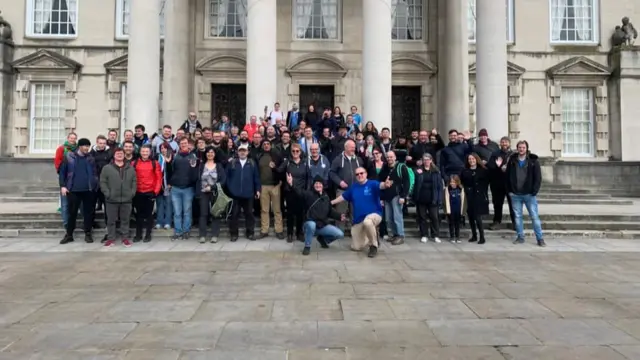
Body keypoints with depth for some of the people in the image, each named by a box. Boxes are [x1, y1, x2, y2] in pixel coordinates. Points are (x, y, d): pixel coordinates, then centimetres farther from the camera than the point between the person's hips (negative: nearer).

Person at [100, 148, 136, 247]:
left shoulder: (130, 168, 9)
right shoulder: (107, 168, 1)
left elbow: (134, 182, 9)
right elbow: (102, 182, -2)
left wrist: (132, 193, -2)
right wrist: (107, 194, -10)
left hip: (127, 199, 2)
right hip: (111, 200, -2)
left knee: (125, 220, 9)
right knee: (111, 220, 6)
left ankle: (124, 238, 19)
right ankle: (111, 238, 17)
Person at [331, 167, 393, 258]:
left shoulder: (372, 184, -9)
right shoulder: (353, 187, 8)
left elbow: (380, 185, -32)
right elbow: (343, 196, 21)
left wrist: (385, 185, -55)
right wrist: (330, 203, 24)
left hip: (374, 214, -6)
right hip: (358, 220, 6)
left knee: (367, 222, -45)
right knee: (356, 247, 7)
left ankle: (373, 246, -18)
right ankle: (373, 236, 35)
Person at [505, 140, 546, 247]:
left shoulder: (533, 161, -1)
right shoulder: (511, 161, 5)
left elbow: (538, 178, -3)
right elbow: (507, 177, 8)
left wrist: (534, 192, -10)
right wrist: (509, 190, 2)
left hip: (529, 194, -2)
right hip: (515, 194, 2)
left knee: (535, 217, -1)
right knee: (517, 217, 7)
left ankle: (540, 239, 6)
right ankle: (520, 237, 17)